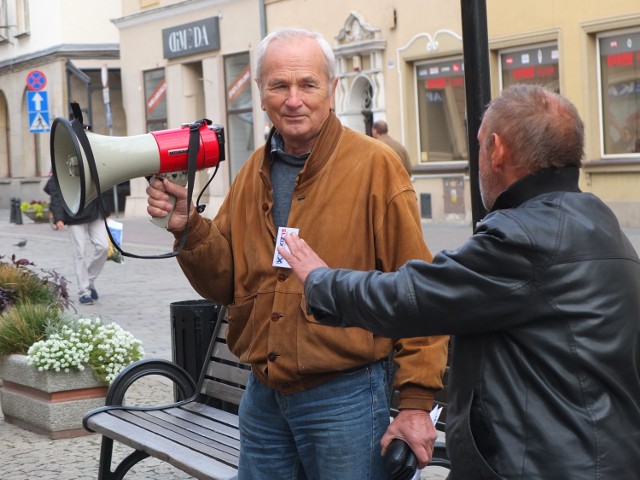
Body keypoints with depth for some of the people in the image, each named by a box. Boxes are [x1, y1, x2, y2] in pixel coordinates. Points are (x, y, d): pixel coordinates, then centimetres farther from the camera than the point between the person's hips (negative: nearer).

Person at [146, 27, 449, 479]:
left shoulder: (375, 165, -10)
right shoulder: (253, 174, 9)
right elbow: (225, 284, 10)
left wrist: (417, 402, -15)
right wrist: (188, 226, -8)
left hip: (344, 397, -6)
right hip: (264, 397, 6)